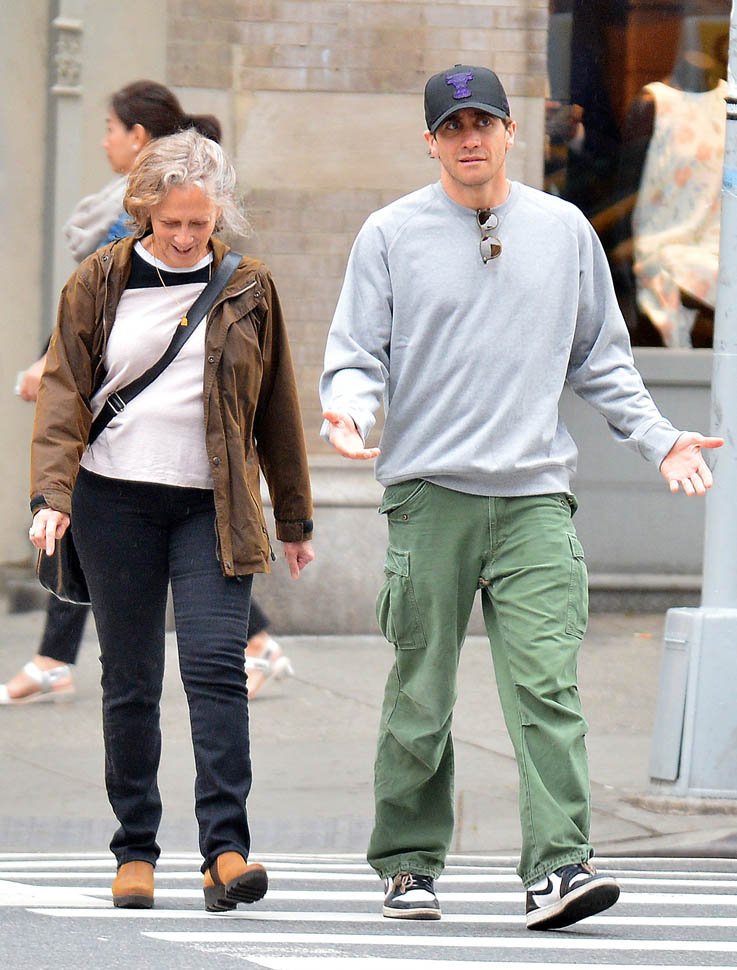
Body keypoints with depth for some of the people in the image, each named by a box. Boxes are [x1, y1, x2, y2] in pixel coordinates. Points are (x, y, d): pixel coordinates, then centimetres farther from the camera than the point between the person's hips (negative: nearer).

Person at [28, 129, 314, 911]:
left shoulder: (247, 290, 6)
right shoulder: (101, 282, 4)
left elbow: (276, 408, 12)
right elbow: (64, 390, 1)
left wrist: (294, 520, 16)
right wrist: (52, 493, -12)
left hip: (211, 508, 0)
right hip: (116, 501, 0)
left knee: (215, 665, -14)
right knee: (129, 681, 4)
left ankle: (225, 851, -18)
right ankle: (135, 852, 12)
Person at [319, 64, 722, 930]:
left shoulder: (564, 231, 13)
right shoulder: (391, 235, 6)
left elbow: (601, 358, 21)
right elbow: (357, 355, 6)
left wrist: (658, 438, 11)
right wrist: (348, 411, -15)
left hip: (535, 498, 1)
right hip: (428, 492, -1)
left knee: (546, 687, -12)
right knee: (420, 696, 3)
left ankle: (557, 866, -18)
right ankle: (409, 864, 16)